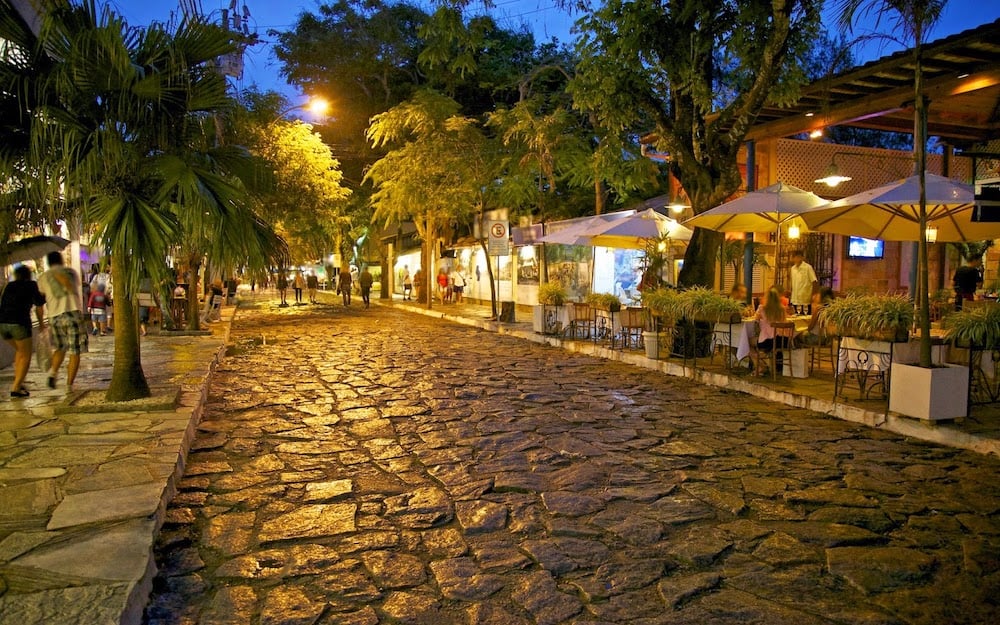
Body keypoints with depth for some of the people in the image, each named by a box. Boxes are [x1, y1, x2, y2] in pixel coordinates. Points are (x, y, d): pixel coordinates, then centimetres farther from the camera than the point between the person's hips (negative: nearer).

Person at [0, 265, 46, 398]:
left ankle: (18, 382, 20)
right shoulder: (32, 285, 12)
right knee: (26, 356, 6)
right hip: (19, 322, -5)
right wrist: (41, 323, 30)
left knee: (20, 351, 25)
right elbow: (39, 307, 16)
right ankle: (15, 388, -5)